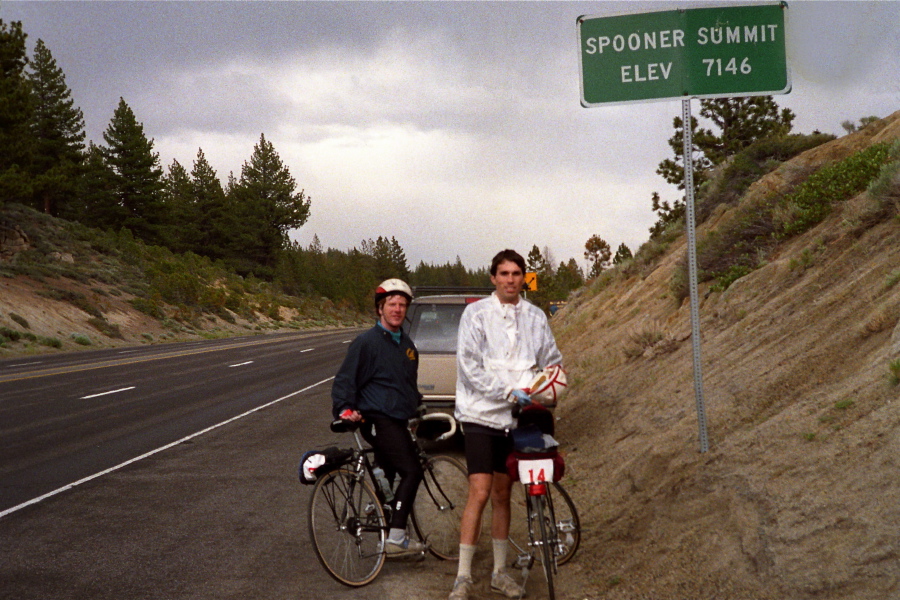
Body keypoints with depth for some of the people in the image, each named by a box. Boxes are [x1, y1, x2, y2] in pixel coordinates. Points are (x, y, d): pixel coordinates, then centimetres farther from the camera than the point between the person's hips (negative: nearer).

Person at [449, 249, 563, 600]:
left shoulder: (535, 317, 8)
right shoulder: (477, 314, -5)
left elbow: (552, 360, 14)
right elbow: (469, 365, -12)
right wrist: (507, 391, -19)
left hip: (515, 416, 4)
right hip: (481, 414, -4)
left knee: (502, 495, 13)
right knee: (480, 492, -11)